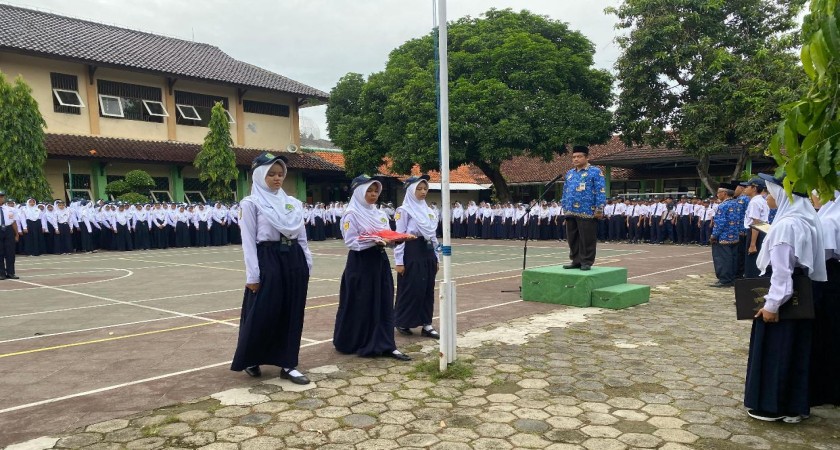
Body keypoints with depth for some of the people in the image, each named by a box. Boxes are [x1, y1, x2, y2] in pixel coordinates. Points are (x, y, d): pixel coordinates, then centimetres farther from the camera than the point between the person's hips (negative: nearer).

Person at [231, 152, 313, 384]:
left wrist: (307, 263, 10)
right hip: (267, 260, -5)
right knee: (262, 314, 0)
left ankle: (288, 364, 17)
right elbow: (249, 241, -6)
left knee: (292, 313, 7)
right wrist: (252, 275, -11)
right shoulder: (251, 203, -3)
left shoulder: (293, 202, 11)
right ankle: (249, 361, 23)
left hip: (293, 259, 5)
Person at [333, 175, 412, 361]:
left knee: (384, 304, 3)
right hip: (361, 263, -6)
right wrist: (373, 241, -26)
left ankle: (385, 345, 6)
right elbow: (351, 241, -16)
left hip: (380, 261, 7)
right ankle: (349, 343, 20)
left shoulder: (380, 214, 13)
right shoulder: (352, 214, -8)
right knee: (360, 305, 2)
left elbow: (388, 236, 13)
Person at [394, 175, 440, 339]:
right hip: (412, 252, -7)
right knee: (410, 289, -1)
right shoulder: (404, 210, -7)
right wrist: (399, 261, -14)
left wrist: (435, 257, 14)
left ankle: (426, 324, 15)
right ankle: (402, 323, 14)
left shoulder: (428, 210, 13)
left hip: (427, 252, 7)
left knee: (428, 289, 8)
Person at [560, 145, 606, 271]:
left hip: (587, 212, -7)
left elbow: (601, 192, -9)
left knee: (587, 240, -2)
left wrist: (599, 209, -13)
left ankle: (586, 262, 7)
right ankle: (576, 261, 20)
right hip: (571, 213, 7)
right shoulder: (569, 173, 17)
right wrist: (565, 207, 17)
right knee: (573, 239, 10)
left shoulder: (595, 172, -4)